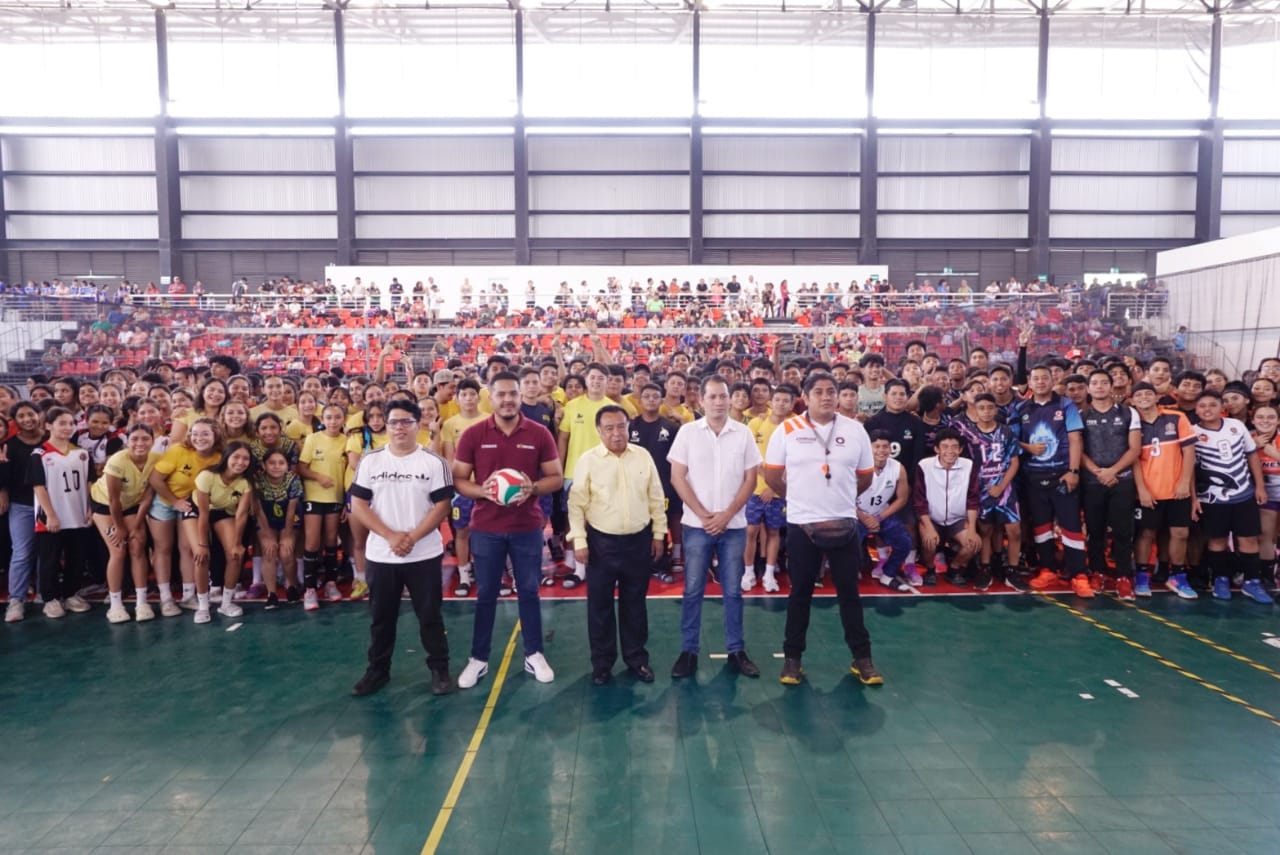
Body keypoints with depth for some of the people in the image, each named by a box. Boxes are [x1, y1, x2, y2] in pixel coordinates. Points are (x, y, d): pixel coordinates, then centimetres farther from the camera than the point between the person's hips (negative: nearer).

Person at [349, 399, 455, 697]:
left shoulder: (434, 462, -4)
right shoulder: (371, 461, 2)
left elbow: (441, 506, -7)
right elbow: (358, 505, -1)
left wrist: (412, 538, -16)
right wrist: (390, 536, -13)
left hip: (424, 555, -2)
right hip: (380, 555, 2)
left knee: (430, 615, 7)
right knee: (381, 617, 14)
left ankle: (440, 669, 21)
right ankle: (377, 670, 29)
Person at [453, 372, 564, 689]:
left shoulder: (539, 433, -4)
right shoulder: (473, 434, -5)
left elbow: (556, 477, 0)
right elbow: (458, 479, -1)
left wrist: (533, 488, -19)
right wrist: (482, 491, -21)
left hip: (528, 527, 0)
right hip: (486, 528, 0)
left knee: (529, 591, 11)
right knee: (485, 594, 11)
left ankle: (534, 655, 25)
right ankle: (478, 659, 24)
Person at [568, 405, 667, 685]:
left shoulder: (643, 456, 1)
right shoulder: (588, 459, -7)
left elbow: (656, 499, 7)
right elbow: (577, 503, -6)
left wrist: (659, 533, 6)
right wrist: (579, 540, -10)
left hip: (638, 541, 2)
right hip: (602, 542, -2)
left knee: (635, 603, 13)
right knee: (600, 604, 8)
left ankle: (637, 658, 27)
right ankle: (602, 663, 22)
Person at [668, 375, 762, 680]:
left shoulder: (743, 433, 2)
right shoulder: (688, 432, -1)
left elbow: (750, 478, 2)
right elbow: (677, 477, -3)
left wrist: (727, 515, -7)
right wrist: (703, 514, -9)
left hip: (733, 525, 1)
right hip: (696, 524, -1)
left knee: (733, 591, 8)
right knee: (693, 591, 4)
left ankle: (736, 651, 19)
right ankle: (688, 651, 14)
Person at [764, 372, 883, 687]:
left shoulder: (855, 430, 2)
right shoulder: (787, 430, -3)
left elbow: (865, 475, 11)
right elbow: (771, 473, 3)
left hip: (844, 524, 1)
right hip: (801, 524, -1)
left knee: (849, 592, 9)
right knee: (800, 593, 9)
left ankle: (862, 658, 20)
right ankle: (792, 657, 20)